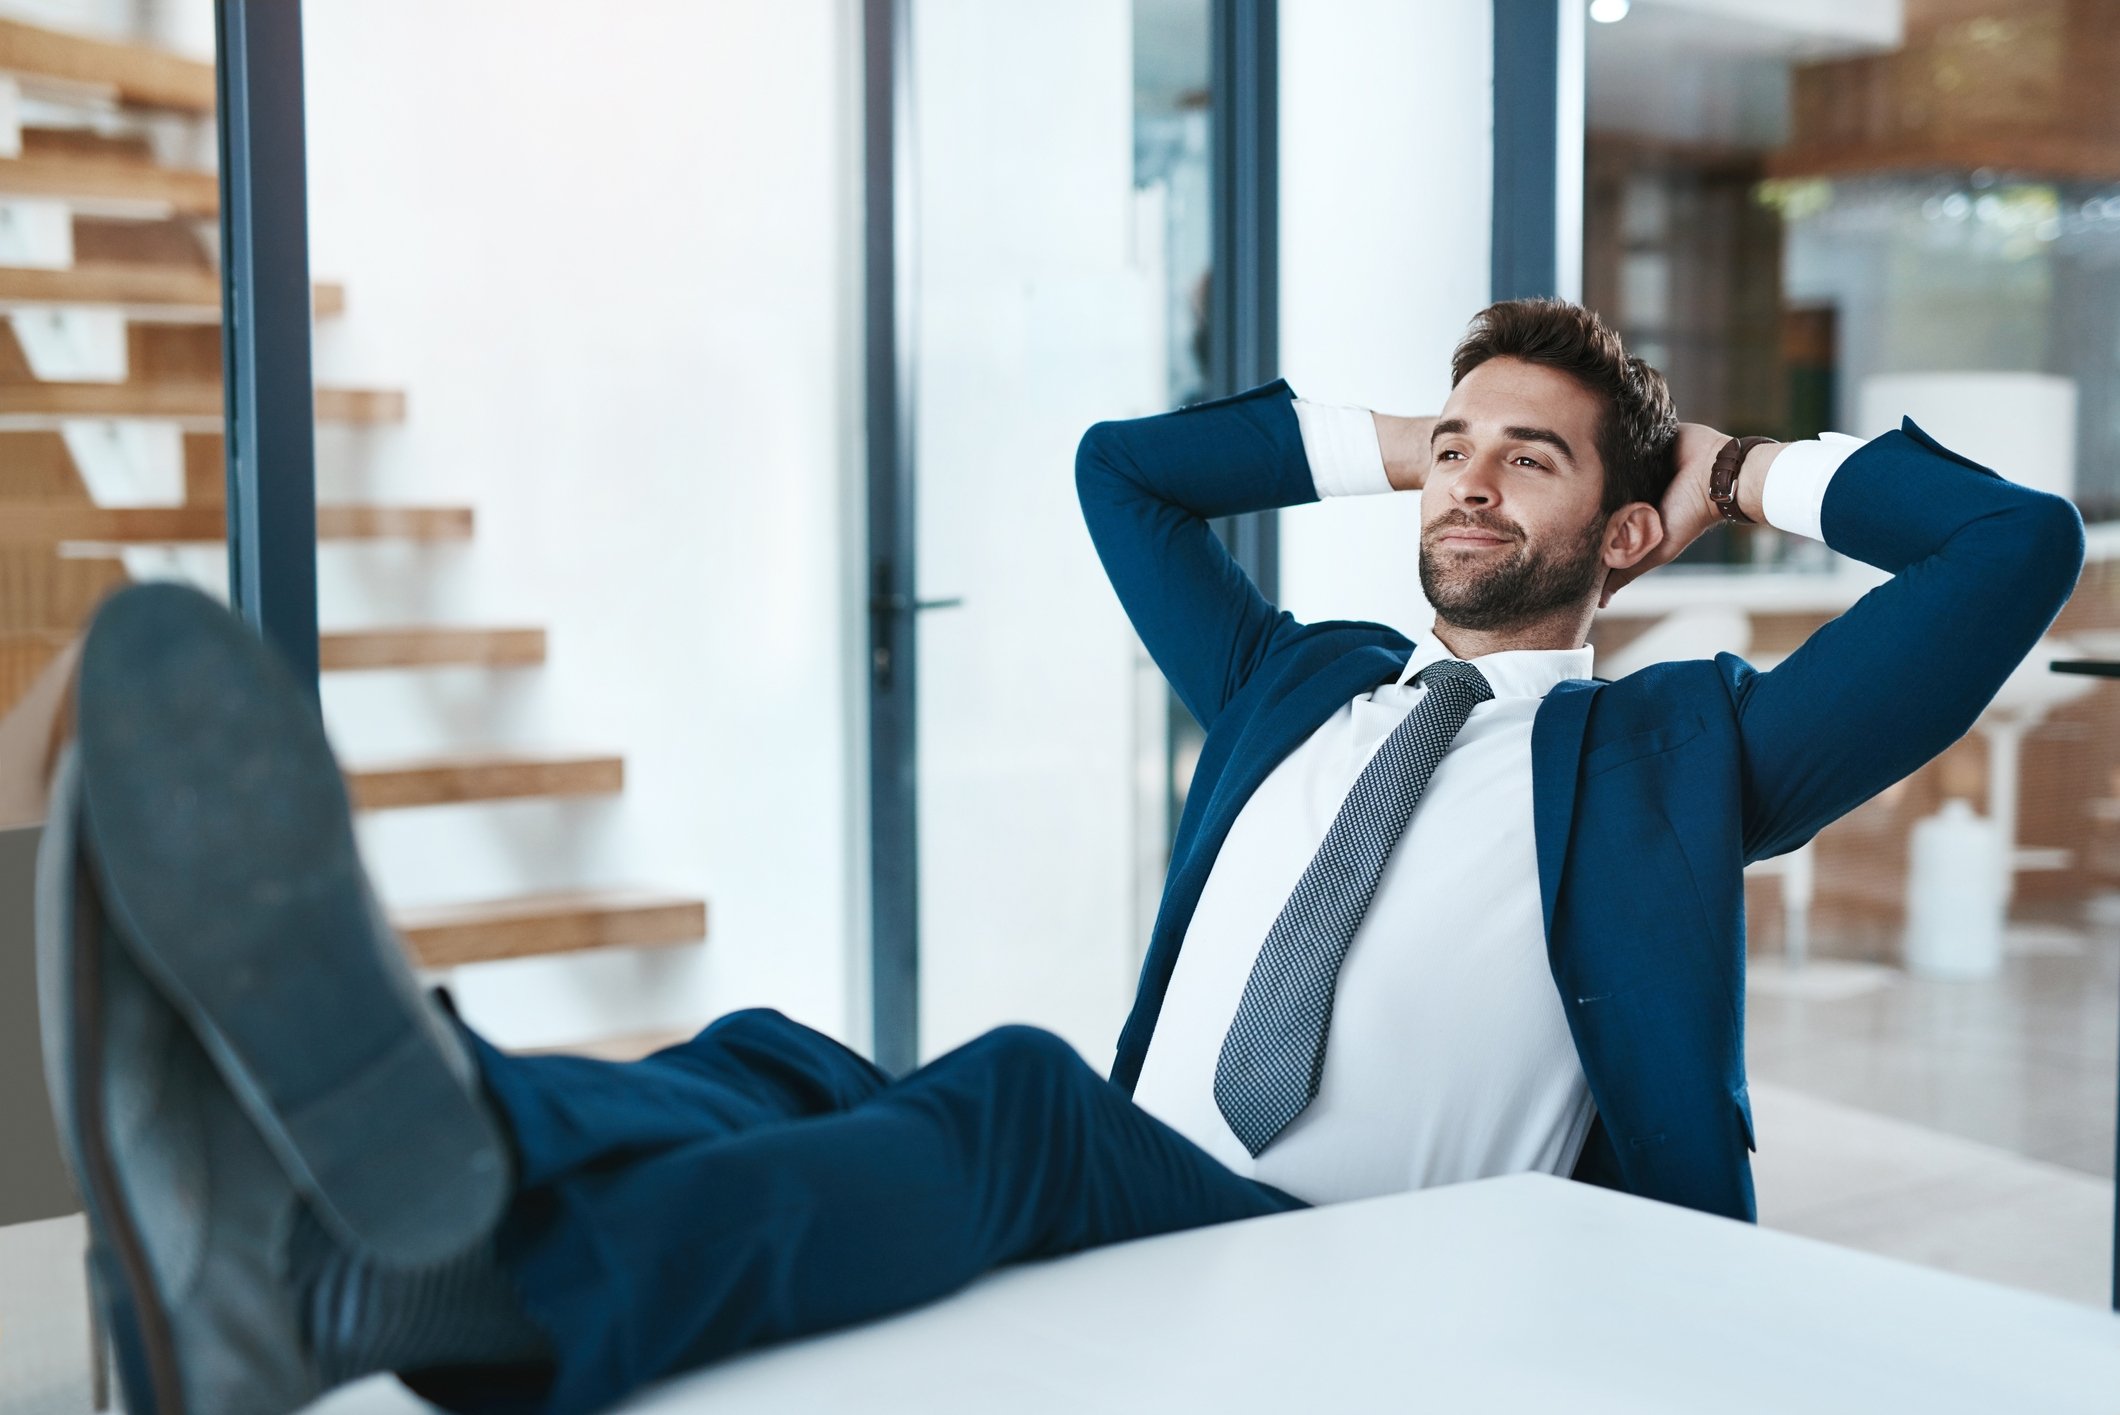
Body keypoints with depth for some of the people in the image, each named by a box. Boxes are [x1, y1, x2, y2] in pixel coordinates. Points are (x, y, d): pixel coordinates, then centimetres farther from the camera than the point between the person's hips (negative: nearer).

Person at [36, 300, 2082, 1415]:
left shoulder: (1675, 751, 17)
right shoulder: (1298, 688, 30)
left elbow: (2018, 545, 12)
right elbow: (1123, 464, 42)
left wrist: (1764, 475, 24)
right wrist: (1383, 442, 37)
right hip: (1109, 1241, 4)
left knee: (1017, 1094, -36)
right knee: (777, 1067, -28)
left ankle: (451, 1250, -64)